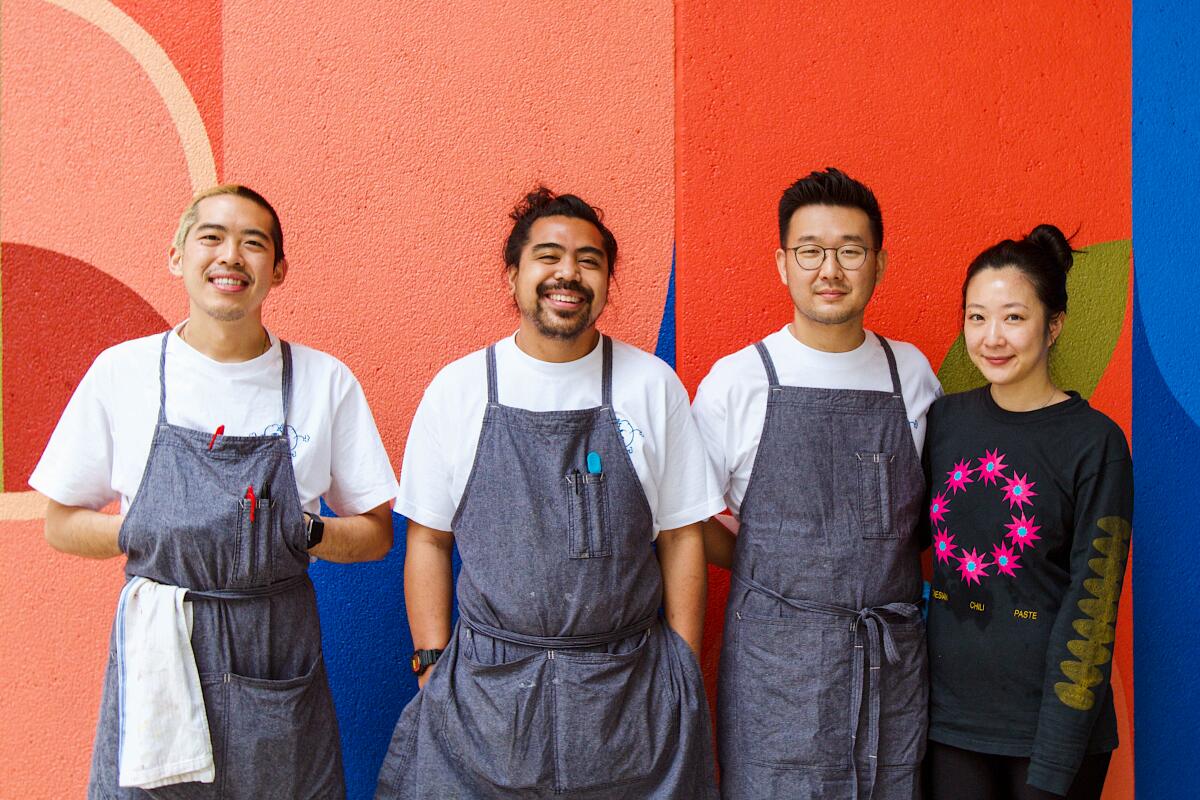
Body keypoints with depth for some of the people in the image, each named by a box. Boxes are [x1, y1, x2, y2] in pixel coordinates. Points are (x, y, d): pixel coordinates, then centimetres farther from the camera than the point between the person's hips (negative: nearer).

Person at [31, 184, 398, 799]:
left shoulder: (325, 381, -1)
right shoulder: (122, 372, -1)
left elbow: (376, 534, 4)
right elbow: (61, 524, 7)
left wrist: (304, 532, -15)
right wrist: (140, 531, -11)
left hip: (279, 652, 0)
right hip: (155, 650, 0)